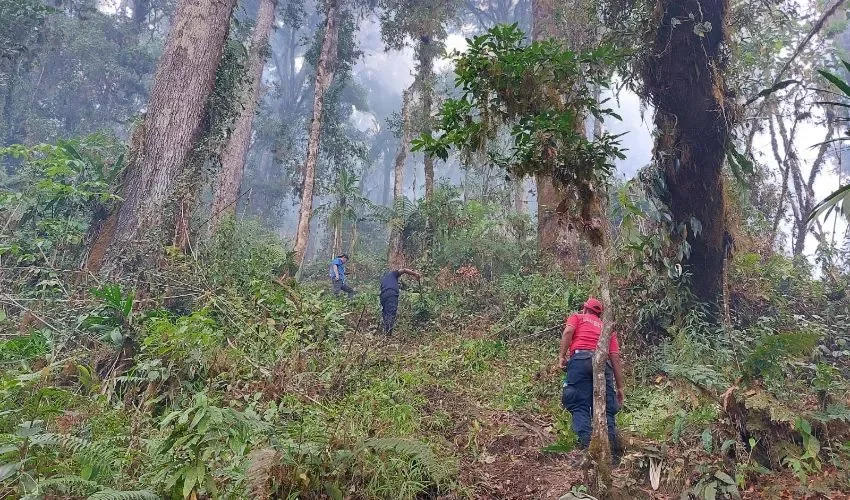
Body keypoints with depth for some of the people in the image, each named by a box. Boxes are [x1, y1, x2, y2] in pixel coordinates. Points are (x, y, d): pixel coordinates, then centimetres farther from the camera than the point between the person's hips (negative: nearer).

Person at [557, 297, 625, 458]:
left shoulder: (577, 317, 26)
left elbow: (568, 331, 1)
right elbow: (615, 357, 21)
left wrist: (562, 356, -4)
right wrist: (620, 387, 20)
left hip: (580, 359, -3)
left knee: (580, 406, -5)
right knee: (605, 409, 4)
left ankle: (586, 446, -21)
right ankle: (612, 450, -12)